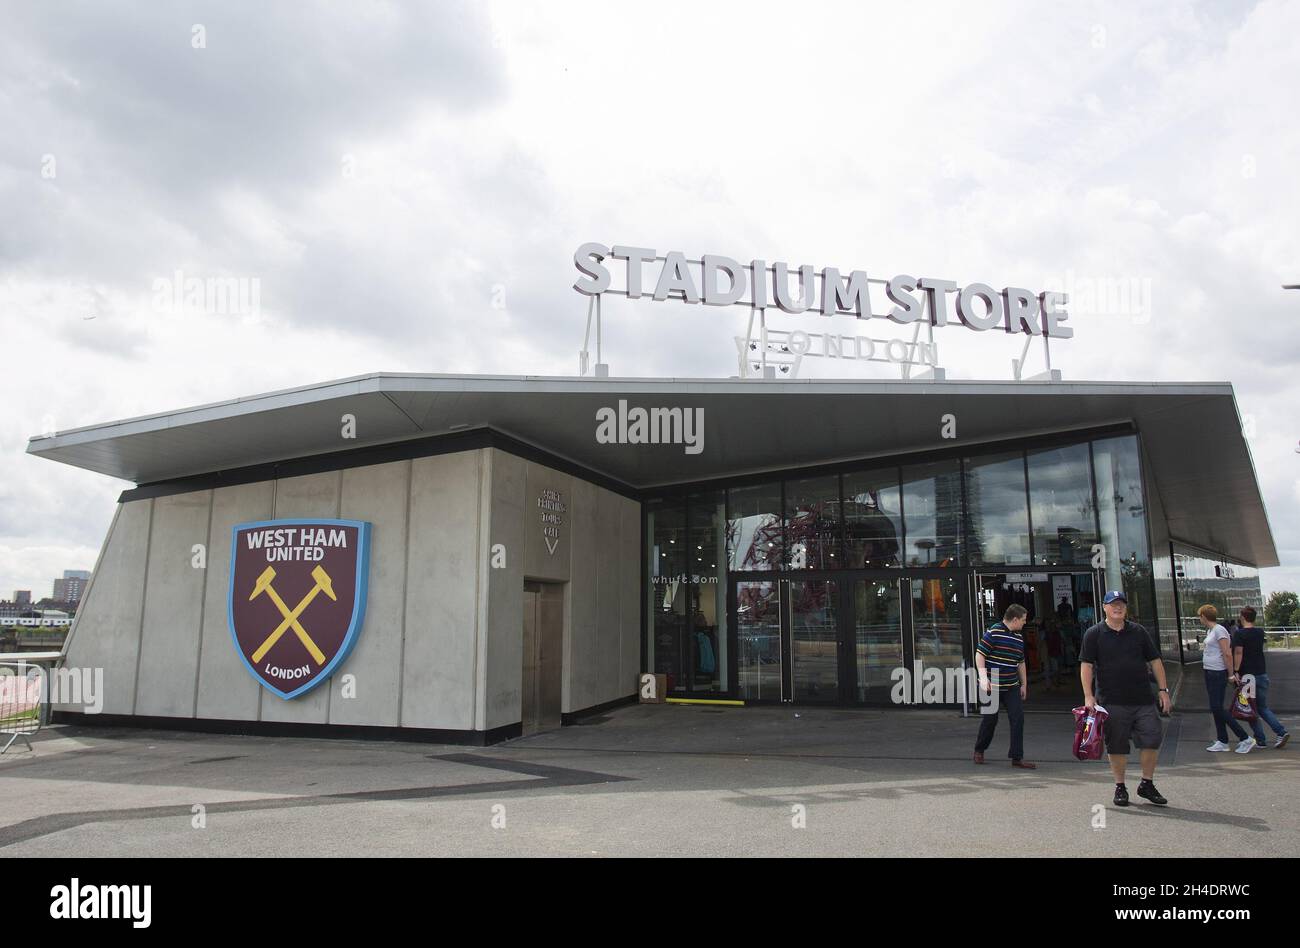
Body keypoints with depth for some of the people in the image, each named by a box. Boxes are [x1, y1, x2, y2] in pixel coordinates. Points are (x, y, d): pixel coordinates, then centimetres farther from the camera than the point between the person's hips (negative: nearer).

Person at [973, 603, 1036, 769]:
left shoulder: (1019, 637, 12)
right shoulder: (993, 633, -11)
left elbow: (1021, 662, 21)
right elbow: (980, 654, -12)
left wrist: (1024, 684, 20)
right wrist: (983, 677, -21)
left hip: (1012, 687, 6)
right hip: (991, 686, -6)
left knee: (1018, 718, -4)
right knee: (989, 719, 3)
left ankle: (1017, 758, 3)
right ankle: (979, 751, 26)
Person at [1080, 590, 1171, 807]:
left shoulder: (1139, 632, 9)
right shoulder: (1094, 634, 0)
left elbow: (1155, 661, 12)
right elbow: (1086, 665, -4)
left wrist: (1163, 690, 6)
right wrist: (1088, 696, -11)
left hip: (1143, 700, 3)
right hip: (1112, 701, -3)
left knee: (1152, 739, -1)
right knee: (1117, 746, 4)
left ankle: (1147, 784, 18)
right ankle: (1120, 787, 18)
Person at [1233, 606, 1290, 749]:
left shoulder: (1240, 634, -13)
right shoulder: (1260, 632, 7)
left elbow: (1238, 653, -20)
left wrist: (1235, 672, -17)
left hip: (1246, 675, -6)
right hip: (1262, 674, 6)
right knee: (1263, 707, 14)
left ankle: (1260, 740, 7)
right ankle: (1282, 732, -3)